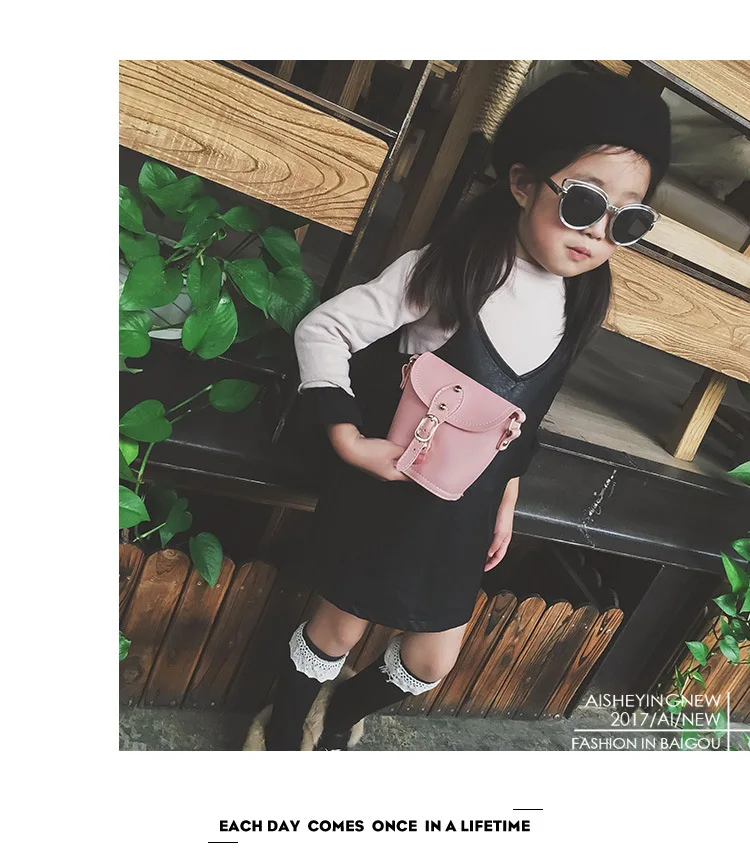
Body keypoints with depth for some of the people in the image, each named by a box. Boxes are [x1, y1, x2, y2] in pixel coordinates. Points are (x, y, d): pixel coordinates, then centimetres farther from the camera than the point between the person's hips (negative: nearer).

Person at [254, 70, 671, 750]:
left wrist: (505, 503, 14)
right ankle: (281, 734, 45)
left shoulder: (576, 304, -2)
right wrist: (349, 440, -23)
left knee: (434, 659, 17)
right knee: (338, 631, 13)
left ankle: (341, 716, 49)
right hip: (390, 496, -5)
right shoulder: (446, 270, -20)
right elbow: (323, 329, -17)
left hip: (465, 514, 6)